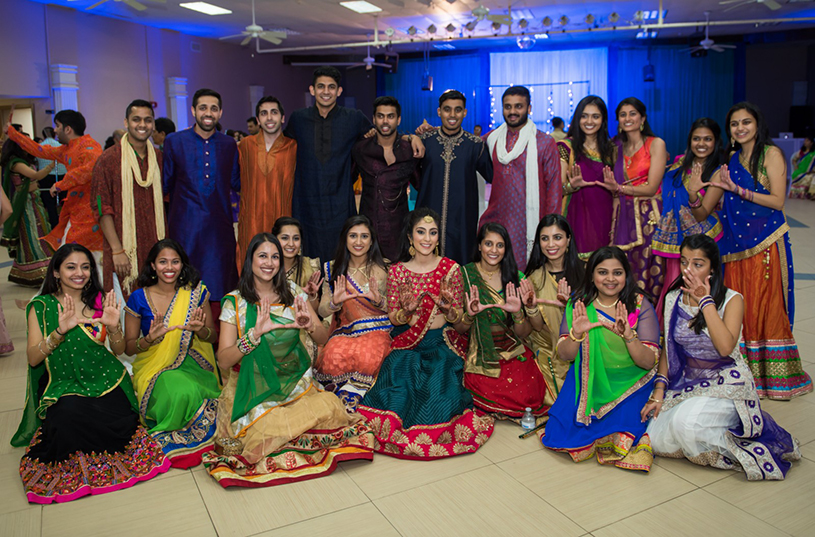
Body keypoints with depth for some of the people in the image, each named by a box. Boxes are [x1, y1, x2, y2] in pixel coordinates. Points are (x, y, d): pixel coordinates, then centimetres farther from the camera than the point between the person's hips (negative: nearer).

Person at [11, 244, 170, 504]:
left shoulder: (100, 302, 8)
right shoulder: (42, 306, 1)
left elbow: (119, 351, 9)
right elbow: (33, 358, -8)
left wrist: (114, 327, -12)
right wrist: (60, 331, -24)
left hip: (106, 380, 2)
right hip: (64, 385, -2)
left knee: (122, 424, -26)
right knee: (70, 415, -35)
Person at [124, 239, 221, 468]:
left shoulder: (196, 293, 2)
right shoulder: (139, 299, 0)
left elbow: (213, 337, 7)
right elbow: (128, 347, 4)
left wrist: (200, 329, -18)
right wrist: (150, 338, -19)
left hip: (192, 363, 1)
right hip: (155, 367, -1)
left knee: (191, 390, -32)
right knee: (181, 391, -33)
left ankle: (173, 434, -2)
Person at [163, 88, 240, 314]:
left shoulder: (229, 144, 10)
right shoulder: (174, 141, 4)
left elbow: (236, 183, 13)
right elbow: (165, 184, 7)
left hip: (220, 227, 2)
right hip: (186, 227, -2)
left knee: (218, 287, 4)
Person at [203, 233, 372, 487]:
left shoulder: (293, 293, 6)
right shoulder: (235, 302, -1)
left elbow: (324, 338, 5)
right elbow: (224, 360, -8)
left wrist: (310, 325, -18)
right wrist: (256, 333, -24)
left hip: (296, 384, 3)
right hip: (253, 388, -3)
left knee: (328, 407, -24)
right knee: (266, 427, -30)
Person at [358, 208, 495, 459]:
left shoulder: (451, 268, 2)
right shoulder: (397, 271, 2)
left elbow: (459, 320, 4)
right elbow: (393, 317, 3)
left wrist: (449, 306, -20)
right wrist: (408, 309, -20)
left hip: (442, 341, 0)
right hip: (407, 341, 0)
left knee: (442, 379, -27)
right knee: (400, 376, -26)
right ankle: (396, 428, -3)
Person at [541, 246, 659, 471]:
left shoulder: (641, 306, -6)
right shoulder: (578, 304, -2)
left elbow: (649, 362, -13)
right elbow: (564, 355, -5)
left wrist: (629, 336, -32)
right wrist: (576, 334, -26)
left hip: (630, 385, -1)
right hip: (588, 382, 2)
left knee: (621, 433, -23)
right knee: (562, 433, -15)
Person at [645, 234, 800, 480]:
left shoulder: (731, 299, -9)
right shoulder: (673, 299, 3)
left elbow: (725, 347, -25)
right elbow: (668, 350, 8)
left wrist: (705, 300, -21)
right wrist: (659, 392, -2)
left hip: (726, 384, -5)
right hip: (687, 383, 5)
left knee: (685, 422, -32)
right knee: (658, 440, -15)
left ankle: (734, 449, -4)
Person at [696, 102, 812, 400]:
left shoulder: (771, 154, -2)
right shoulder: (733, 160, 16)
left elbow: (777, 200, -11)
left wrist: (736, 189, -16)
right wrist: (717, 187, 4)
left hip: (765, 241, -5)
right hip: (736, 242, 5)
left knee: (766, 306, -3)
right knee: (738, 307, 4)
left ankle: (773, 375, 9)